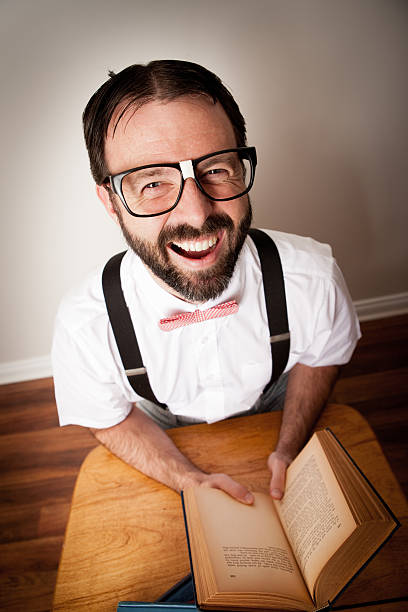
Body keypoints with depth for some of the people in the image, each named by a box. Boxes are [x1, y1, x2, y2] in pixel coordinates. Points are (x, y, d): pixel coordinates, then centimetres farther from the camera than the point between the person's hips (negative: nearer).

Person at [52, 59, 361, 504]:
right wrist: (190, 481, -24)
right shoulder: (83, 325, -30)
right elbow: (111, 419, -11)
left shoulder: (313, 277, -28)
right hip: (165, 454, 0)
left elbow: (320, 358, -6)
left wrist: (288, 450, -17)